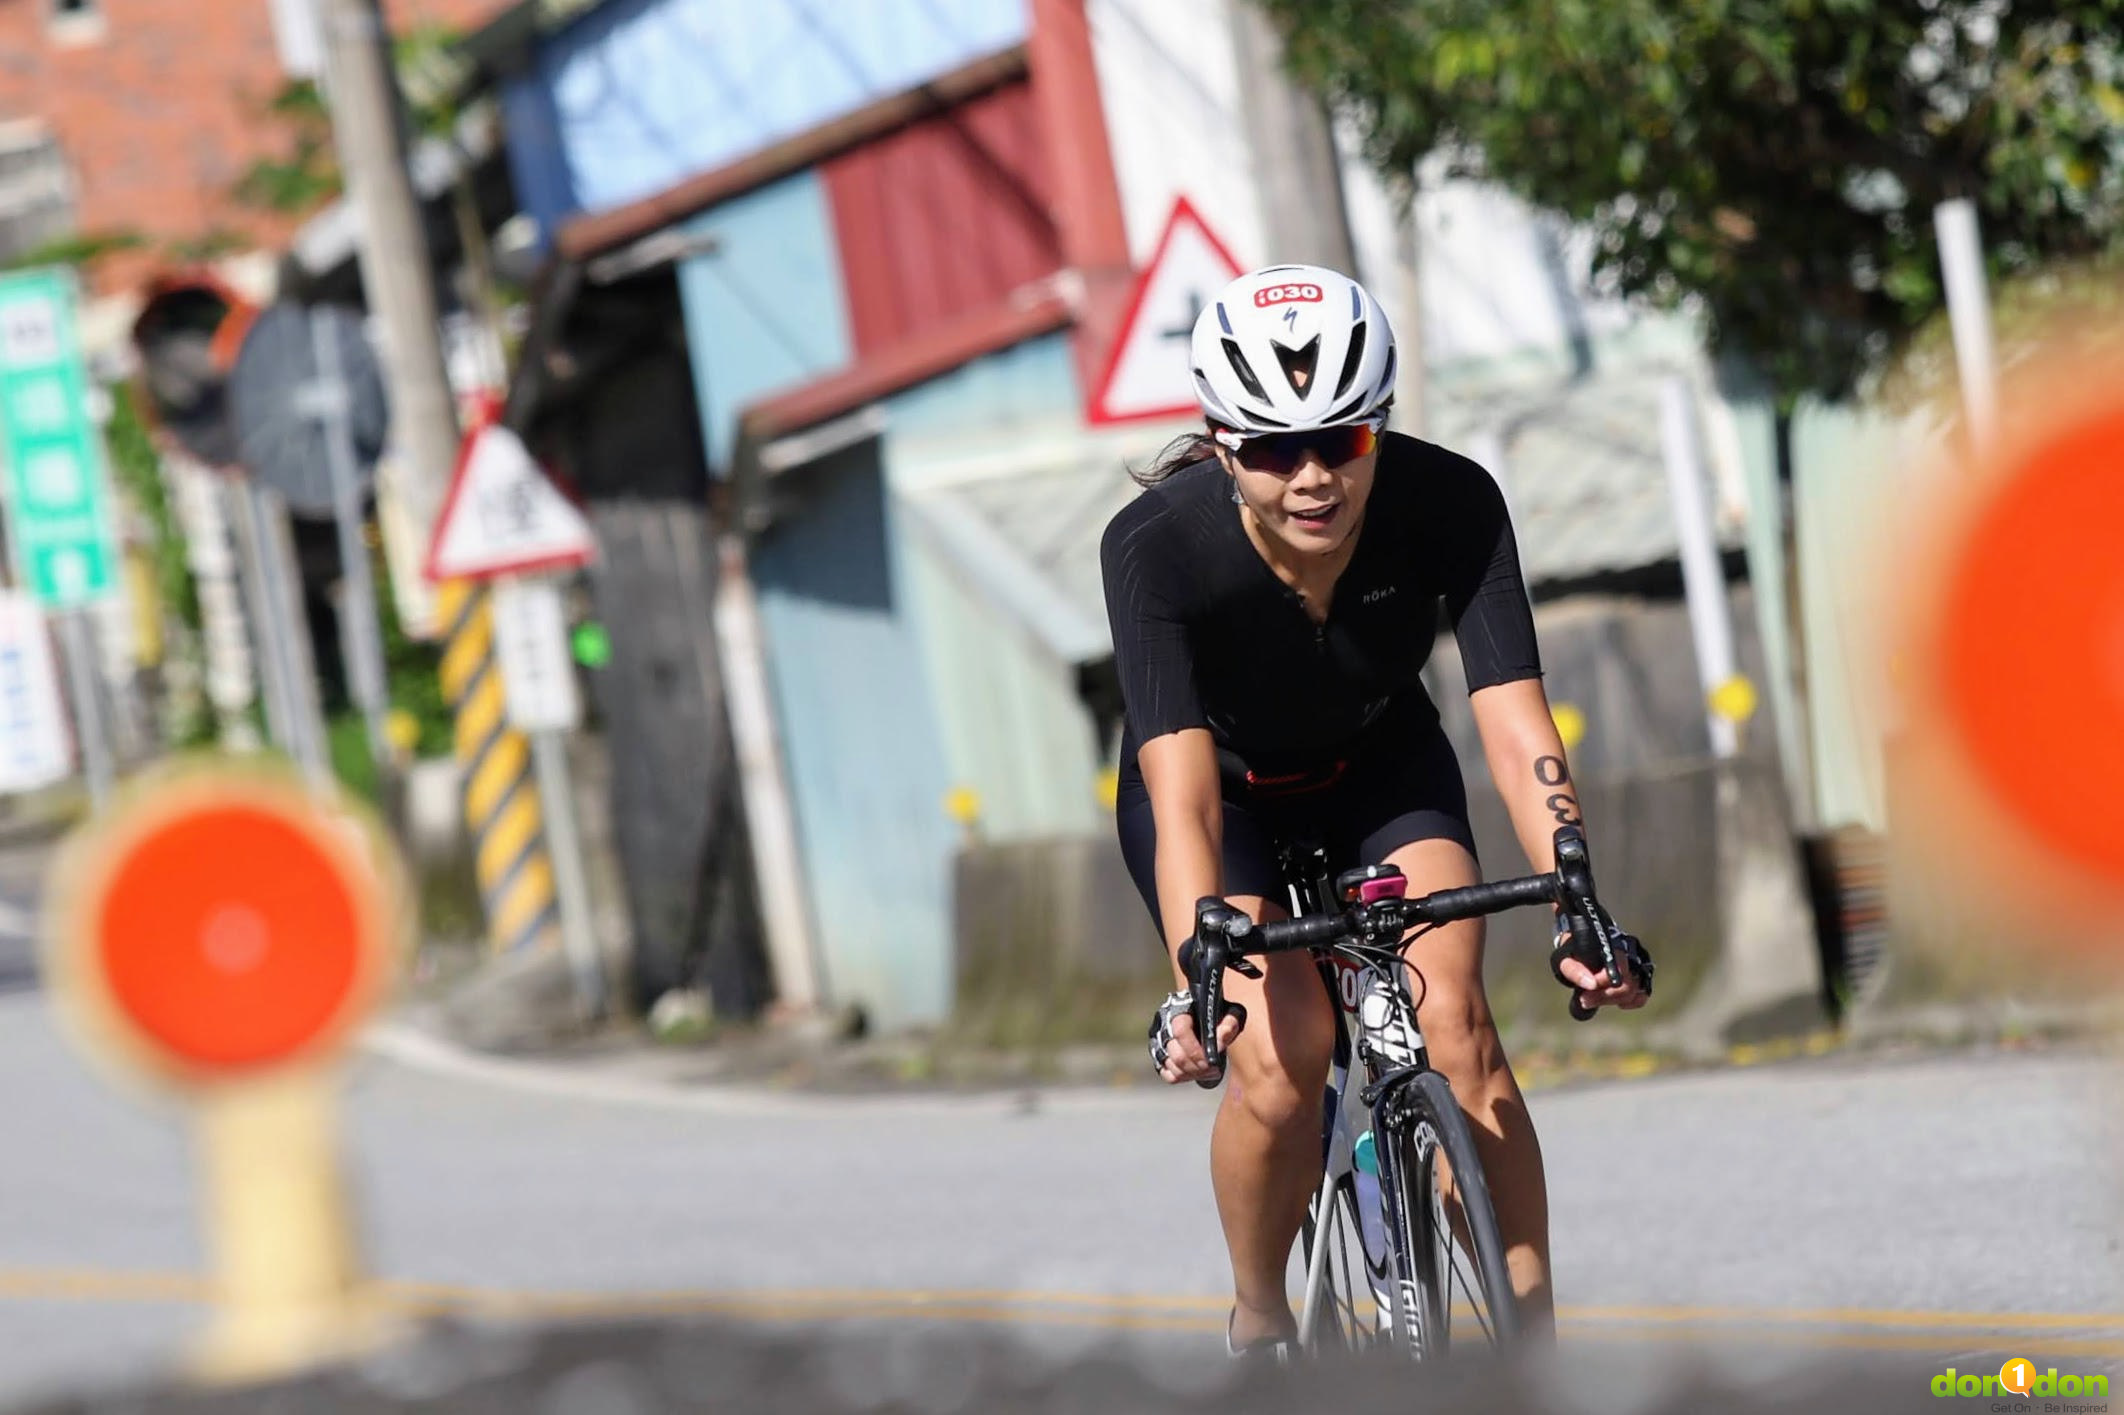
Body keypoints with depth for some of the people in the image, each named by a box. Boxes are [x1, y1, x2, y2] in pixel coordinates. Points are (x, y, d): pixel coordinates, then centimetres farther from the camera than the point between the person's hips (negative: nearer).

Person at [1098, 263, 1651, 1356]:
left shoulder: (1450, 505, -30)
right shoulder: (1155, 547, -35)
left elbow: (1517, 731, -34)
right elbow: (1184, 795, -41)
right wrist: (1202, 979, -54)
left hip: (1379, 765, 2)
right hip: (1225, 785, -2)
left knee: (1456, 1021, -20)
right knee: (1282, 1055, -23)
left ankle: (1534, 1337, -9)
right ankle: (1259, 1325, 2)